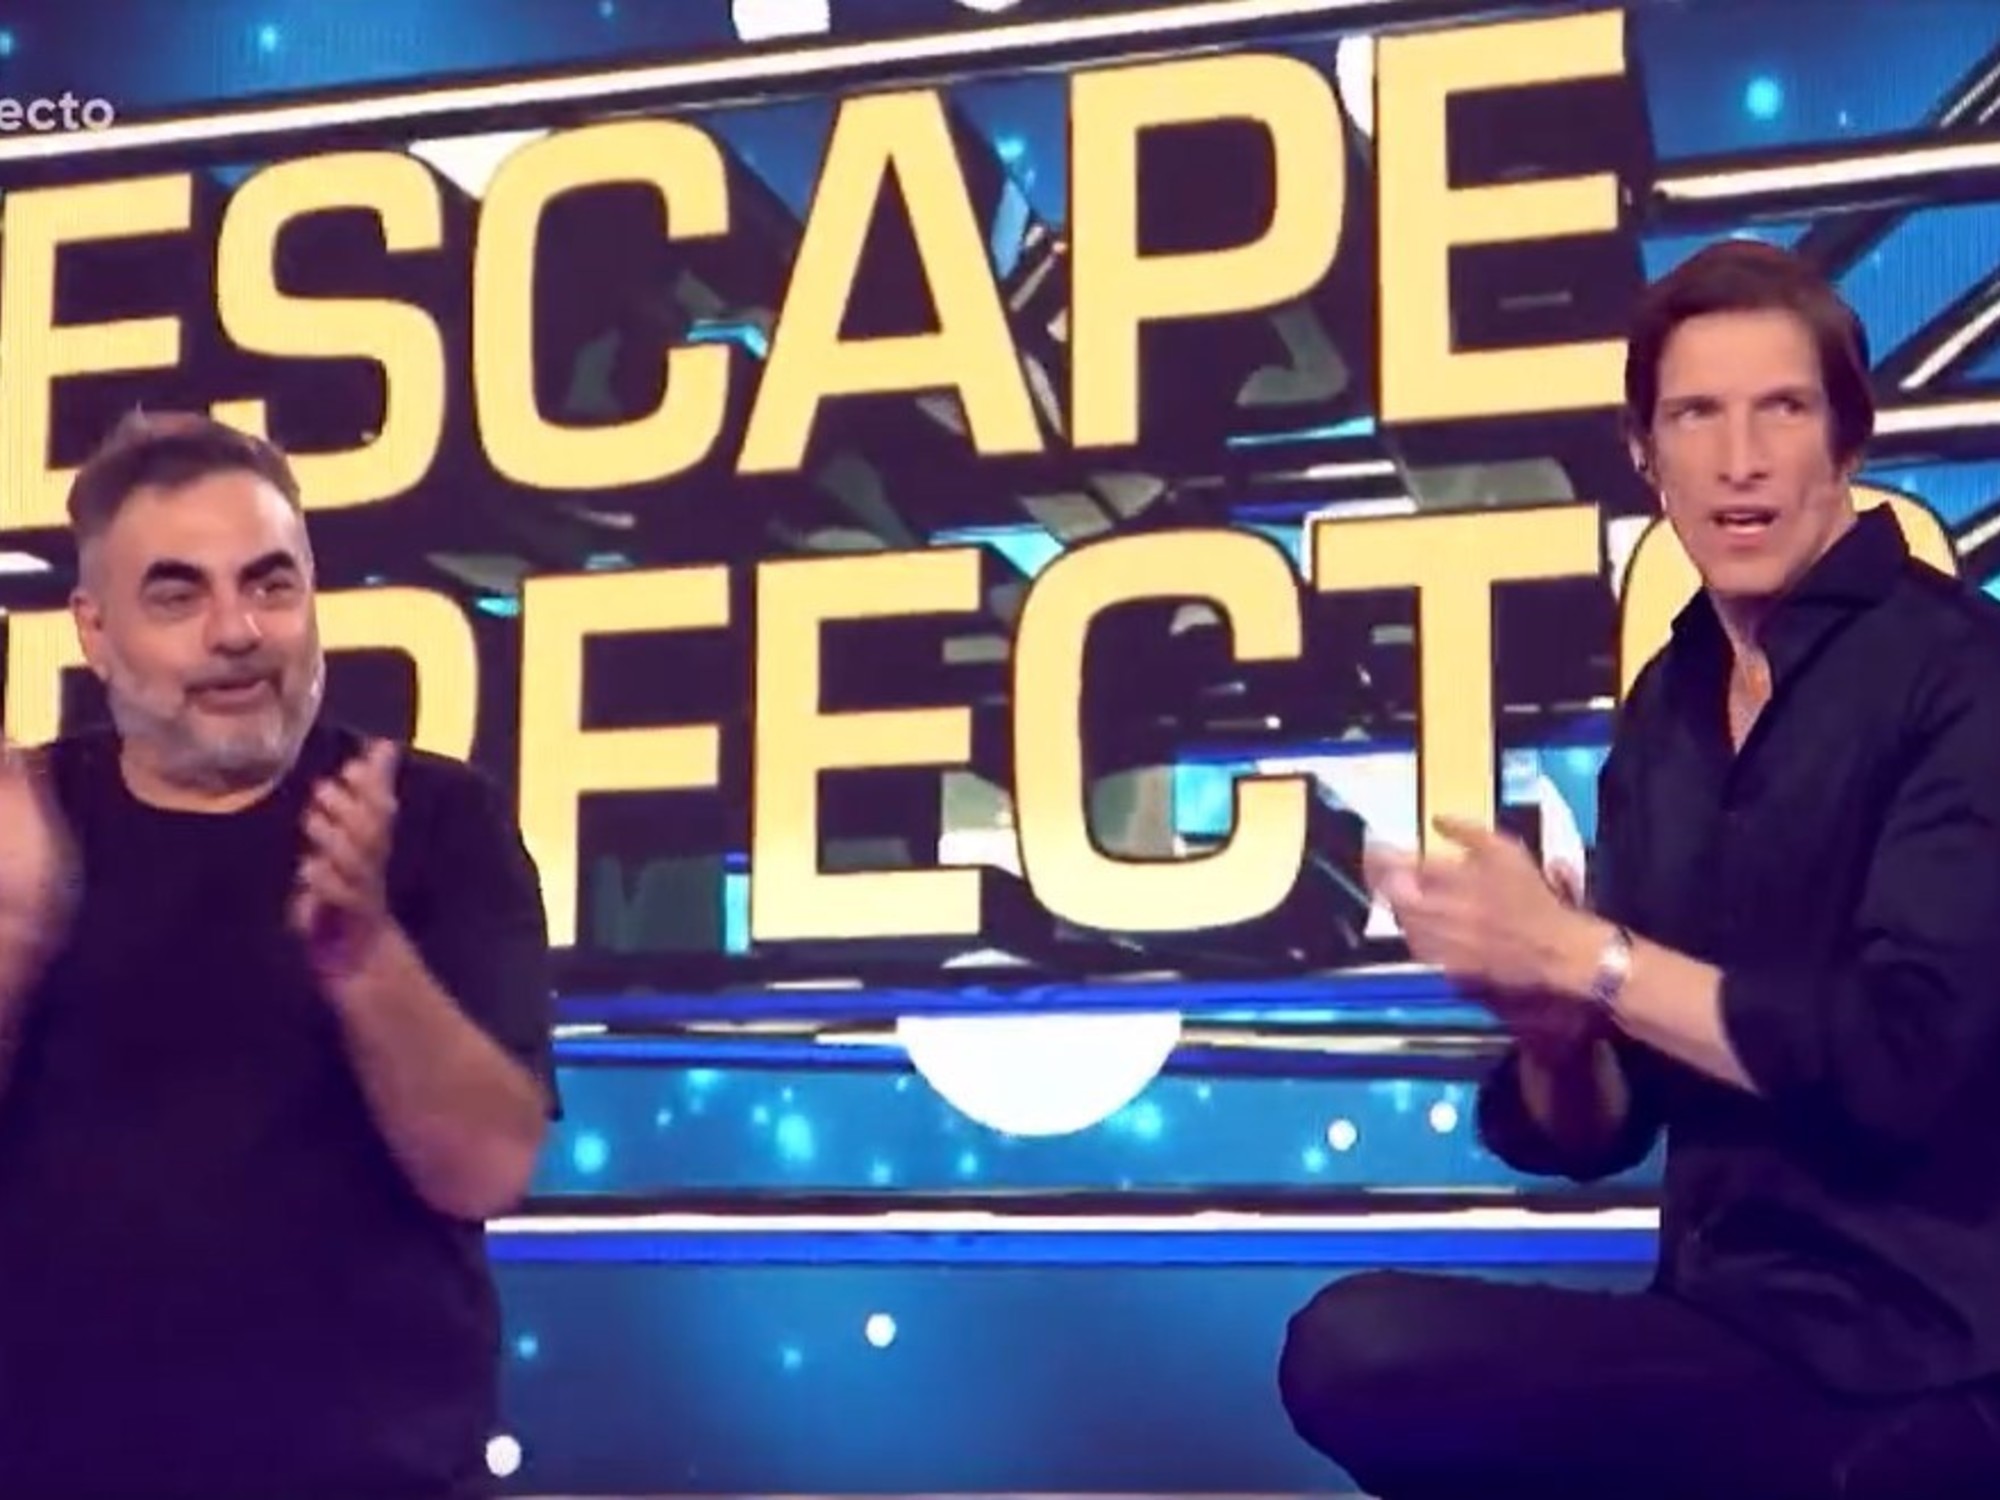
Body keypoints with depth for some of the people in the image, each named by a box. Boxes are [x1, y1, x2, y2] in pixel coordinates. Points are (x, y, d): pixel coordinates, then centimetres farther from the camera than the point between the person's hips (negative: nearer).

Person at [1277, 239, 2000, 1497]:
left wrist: (1580, 954, -16)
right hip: (1739, 1327, 7)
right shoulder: (1669, 710, 9)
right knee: (1359, 1350, -12)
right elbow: (1596, 1131, 11)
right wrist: (1548, 1024, -11)